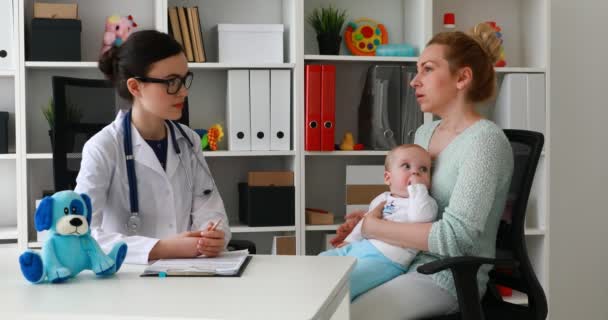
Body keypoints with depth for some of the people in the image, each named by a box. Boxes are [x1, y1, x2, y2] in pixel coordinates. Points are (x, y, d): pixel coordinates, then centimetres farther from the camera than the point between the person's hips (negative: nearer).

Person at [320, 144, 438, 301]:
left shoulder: (427, 203, -1)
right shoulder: (381, 199, 18)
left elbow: (421, 217, -24)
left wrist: (417, 187, -17)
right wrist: (350, 240, 21)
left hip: (384, 258, -8)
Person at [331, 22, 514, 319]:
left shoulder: (485, 140, -17)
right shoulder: (424, 133, 9)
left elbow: (453, 236, -25)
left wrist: (373, 227, -16)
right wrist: (367, 218, 2)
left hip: (450, 276, -8)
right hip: (408, 261, 8)